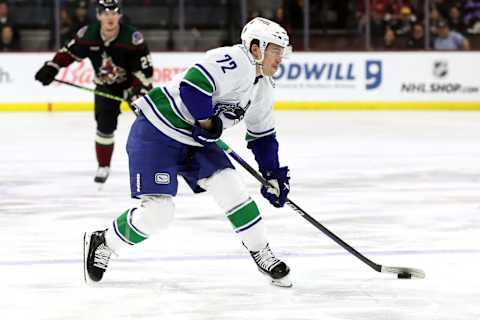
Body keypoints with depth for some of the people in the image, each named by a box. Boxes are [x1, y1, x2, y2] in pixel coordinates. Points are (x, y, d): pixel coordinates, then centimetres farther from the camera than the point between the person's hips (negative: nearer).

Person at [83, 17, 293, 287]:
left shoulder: (263, 88, 9)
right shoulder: (234, 61, -22)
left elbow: (263, 138, 20)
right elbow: (193, 83, -34)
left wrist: (274, 176, 13)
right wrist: (206, 122, -21)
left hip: (193, 140, 9)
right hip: (156, 133, -9)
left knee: (232, 189, -6)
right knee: (157, 211, -13)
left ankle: (263, 255, 7)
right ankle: (103, 244, 10)